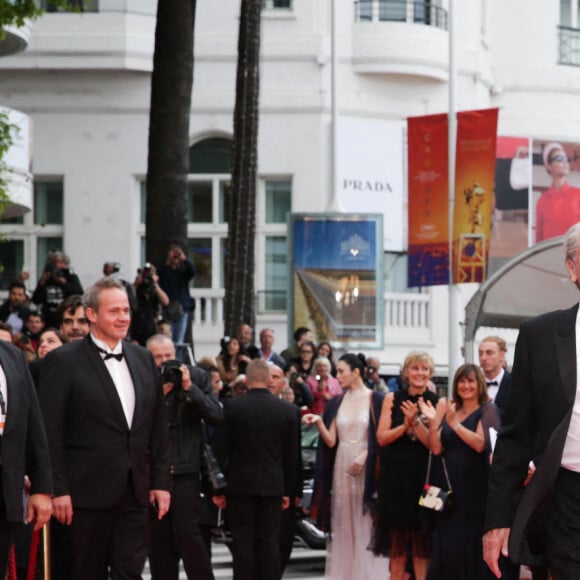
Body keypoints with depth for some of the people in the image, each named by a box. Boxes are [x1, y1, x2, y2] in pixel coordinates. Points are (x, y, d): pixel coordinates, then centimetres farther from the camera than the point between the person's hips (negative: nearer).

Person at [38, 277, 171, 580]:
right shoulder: (63, 361, -5)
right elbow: (51, 432, -8)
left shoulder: (144, 360, 12)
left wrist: (161, 481, 8)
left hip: (135, 491, 4)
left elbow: (158, 427, 14)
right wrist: (58, 489, -13)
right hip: (88, 493, -4)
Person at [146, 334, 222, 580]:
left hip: (185, 470, -1)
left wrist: (189, 388, -12)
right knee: (158, 540, 6)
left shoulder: (197, 377, 4)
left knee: (188, 535, -8)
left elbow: (217, 416, -3)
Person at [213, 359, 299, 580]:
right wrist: (288, 491, 12)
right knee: (269, 541, 5)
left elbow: (221, 450, -4)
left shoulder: (231, 406, -6)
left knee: (243, 542, 1)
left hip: (240, 485, -2)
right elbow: (291, 454, 5)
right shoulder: (287, 410, 1)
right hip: (273, 486, 2)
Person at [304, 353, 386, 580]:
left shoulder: (376, 400, -3)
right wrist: (319, 422, -12)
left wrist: (365, 455, -16)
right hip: (342, 468, 4)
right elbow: (330, 441, 3)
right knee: (343, 526, 6)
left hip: (367, 468, -4)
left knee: (366, 525, -2)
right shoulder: (336, 403, 9)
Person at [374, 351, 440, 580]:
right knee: (397, 538, 5)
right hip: (395, 475, 2)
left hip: (423, 476, -2)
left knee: (421, 539, 0)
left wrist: (416, 422, -20)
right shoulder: (392, 399, 5)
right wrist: (405, 426, -16)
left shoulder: (436, 403, 0)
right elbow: (382, 437, -1)